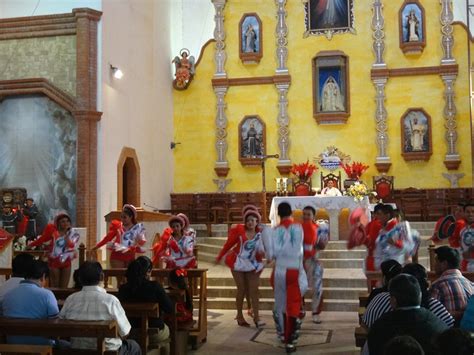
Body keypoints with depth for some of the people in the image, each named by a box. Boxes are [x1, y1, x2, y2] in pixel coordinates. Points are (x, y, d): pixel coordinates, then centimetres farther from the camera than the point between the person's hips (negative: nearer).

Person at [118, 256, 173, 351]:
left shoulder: (123, 289, -12)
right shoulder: (155, 287, -21)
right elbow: (170, 309, -15)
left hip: (130, 333, 3)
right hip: (155, 334, -3)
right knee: (167, 328, 31)